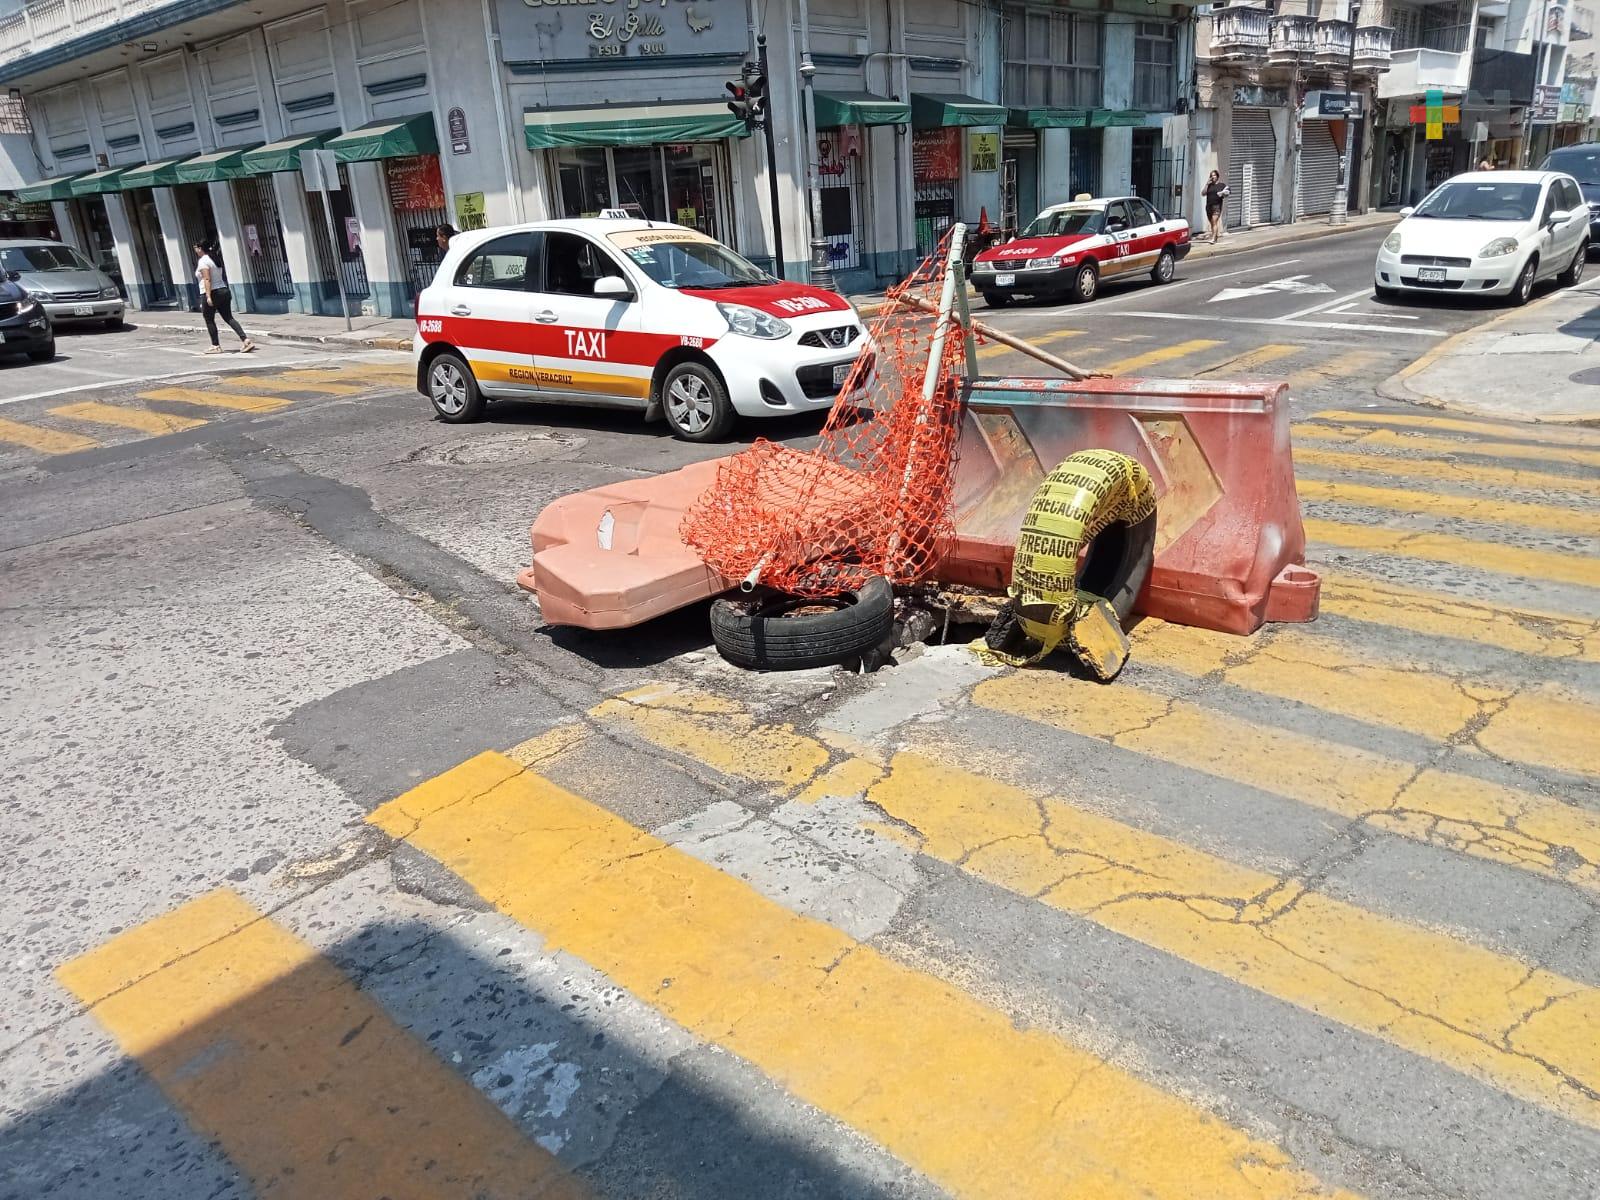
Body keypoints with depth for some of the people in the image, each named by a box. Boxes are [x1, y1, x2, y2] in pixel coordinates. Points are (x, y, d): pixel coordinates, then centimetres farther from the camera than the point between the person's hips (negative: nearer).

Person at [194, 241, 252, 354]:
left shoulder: (203, 261, -12)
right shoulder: (215, 259, 14)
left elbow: (207, 279, -21)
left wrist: (208, 296, -25)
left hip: (211, 294, -8)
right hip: (223, 291, 8)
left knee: (209, 320, 5)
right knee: (229, 318, 4)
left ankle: (215, 346, 9)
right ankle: (246, 340, -11)